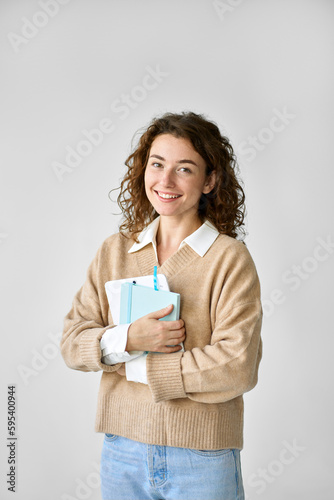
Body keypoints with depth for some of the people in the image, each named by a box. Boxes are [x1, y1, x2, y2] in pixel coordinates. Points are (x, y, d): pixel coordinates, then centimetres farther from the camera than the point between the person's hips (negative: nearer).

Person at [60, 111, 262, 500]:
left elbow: (237, 368, -17)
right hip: (121, 452, 3)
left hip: (203, 461, -3)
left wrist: (134, 366, -13)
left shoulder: (230, 259, -10)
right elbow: (71, 343, 2)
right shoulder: (114, 251, 3)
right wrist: (127, 339, -18)